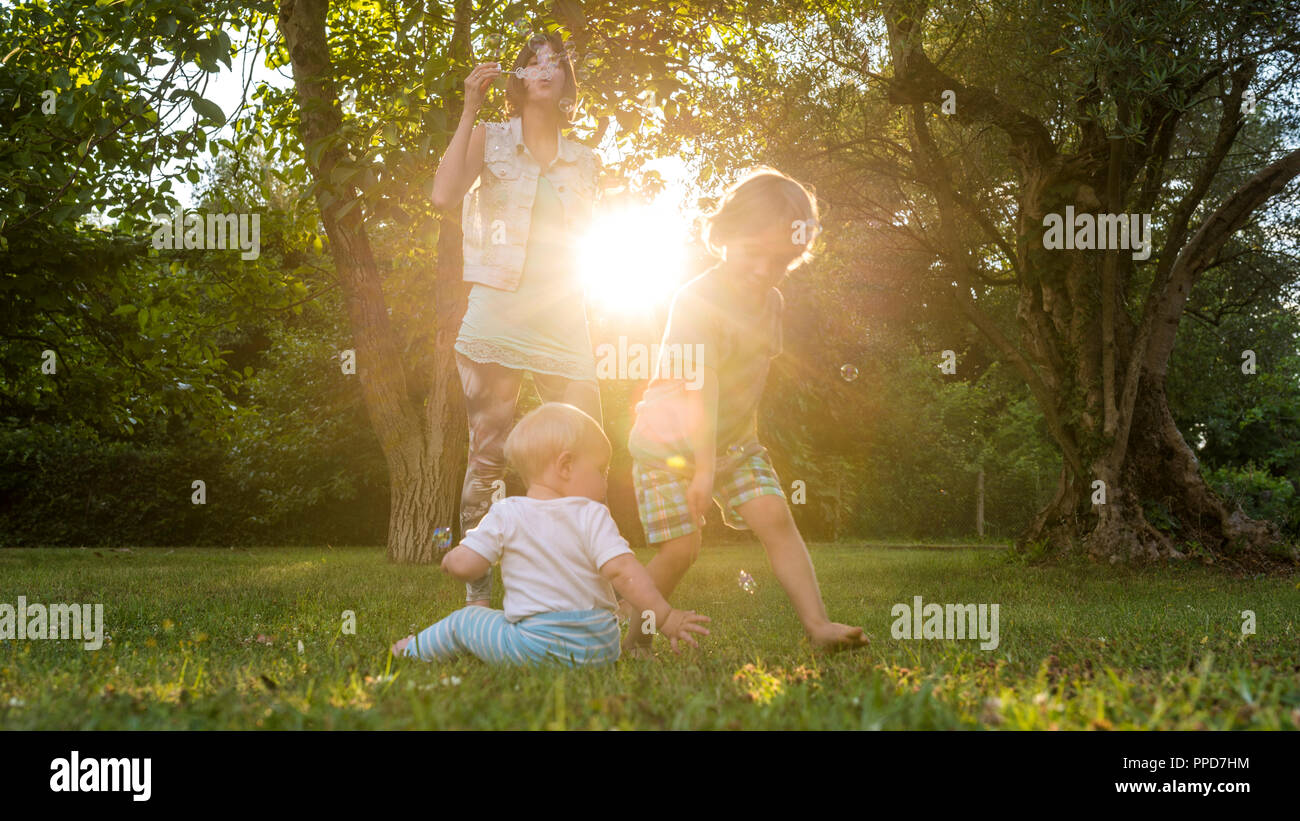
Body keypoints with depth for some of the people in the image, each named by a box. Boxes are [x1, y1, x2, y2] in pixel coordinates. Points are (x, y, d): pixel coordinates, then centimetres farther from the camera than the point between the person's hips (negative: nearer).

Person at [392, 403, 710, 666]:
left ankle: (417, 649, 36)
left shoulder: (506, 516, -2)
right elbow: (621, 571, -14)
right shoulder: (593, 517, -4)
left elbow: (464, 566, -4)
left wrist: (452, 557, 20)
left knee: (463, 622, 19)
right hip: (601, 649, 1)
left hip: (535, 645, -1)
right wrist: (664, 618, -13)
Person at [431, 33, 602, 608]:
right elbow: (443, 196, -10)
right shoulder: (491, 139, 8)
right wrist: (469, 108, -8)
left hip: (563, 319, 3)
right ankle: (477, 593, 0)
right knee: (488, 456, -4)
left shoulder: (583, 161, 17)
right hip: (497, 313, -3)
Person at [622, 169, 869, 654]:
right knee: (680, 547, -11)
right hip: (670, 442, -6)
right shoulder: (698, 299, -23)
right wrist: (703, 467, -35)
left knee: (775, 518, -11)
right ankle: (631, 637, 10)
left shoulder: (771, 302, 2)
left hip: (734, 439, 6)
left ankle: (818, 624, -13)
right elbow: (698, 387, -30)